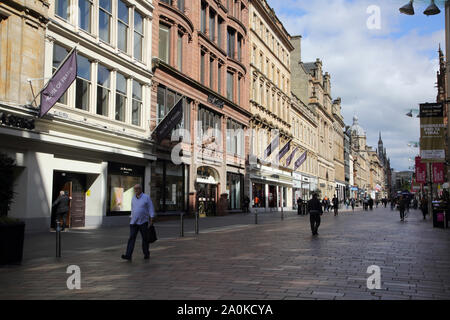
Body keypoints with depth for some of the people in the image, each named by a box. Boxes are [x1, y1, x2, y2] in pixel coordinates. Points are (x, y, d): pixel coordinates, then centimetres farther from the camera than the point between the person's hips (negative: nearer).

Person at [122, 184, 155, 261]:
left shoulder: (146, 197, -7)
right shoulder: (133, 198, 7)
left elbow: (151, 209, -7)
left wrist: (151, 221, -13)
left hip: (143, 222, -3)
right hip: (134, 222, 3)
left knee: (145, 238, 7)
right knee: (132, 238, -8)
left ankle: (146, 254, 25)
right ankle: (128, 255, -15)